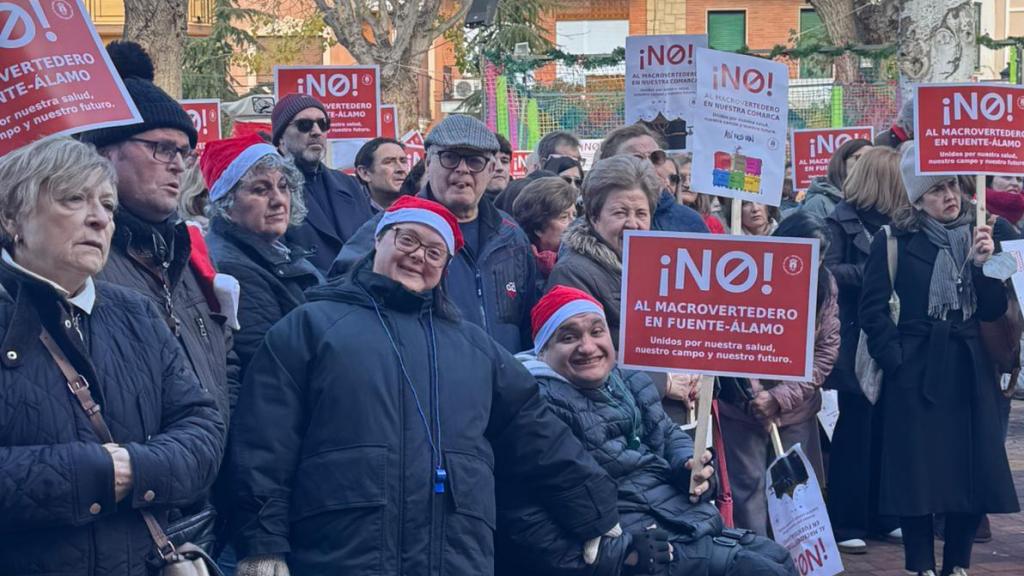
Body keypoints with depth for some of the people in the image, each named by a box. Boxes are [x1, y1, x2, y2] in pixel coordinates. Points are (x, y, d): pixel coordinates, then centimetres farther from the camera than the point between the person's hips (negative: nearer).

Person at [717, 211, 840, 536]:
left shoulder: (824, 285, -2)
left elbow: (826, 351, -5)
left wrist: (780, 398, -14)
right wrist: (754, 397, -15)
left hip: (796, 410, 3)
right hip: (743, 408, -3)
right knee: (749, 488, -4)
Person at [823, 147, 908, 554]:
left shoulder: (895, 220, 11)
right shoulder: (842, 219, -4)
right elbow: (830, 272, -12)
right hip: (856, 337, -5)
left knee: (885, 426, 7)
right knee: (855, 428, -1)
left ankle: (880, 515, 17)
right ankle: (844, 523, 6)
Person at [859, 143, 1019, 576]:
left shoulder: (976, 239, 10)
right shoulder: (894, 243, -3)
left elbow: (993, 310, 4)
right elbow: (873, 309, -6)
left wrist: (982, 265, -10)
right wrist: (896, 360, -12)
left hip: (969, 369, 4)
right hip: (916, 372, -4)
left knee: (975, 471, 3)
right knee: (917, 472, -2)